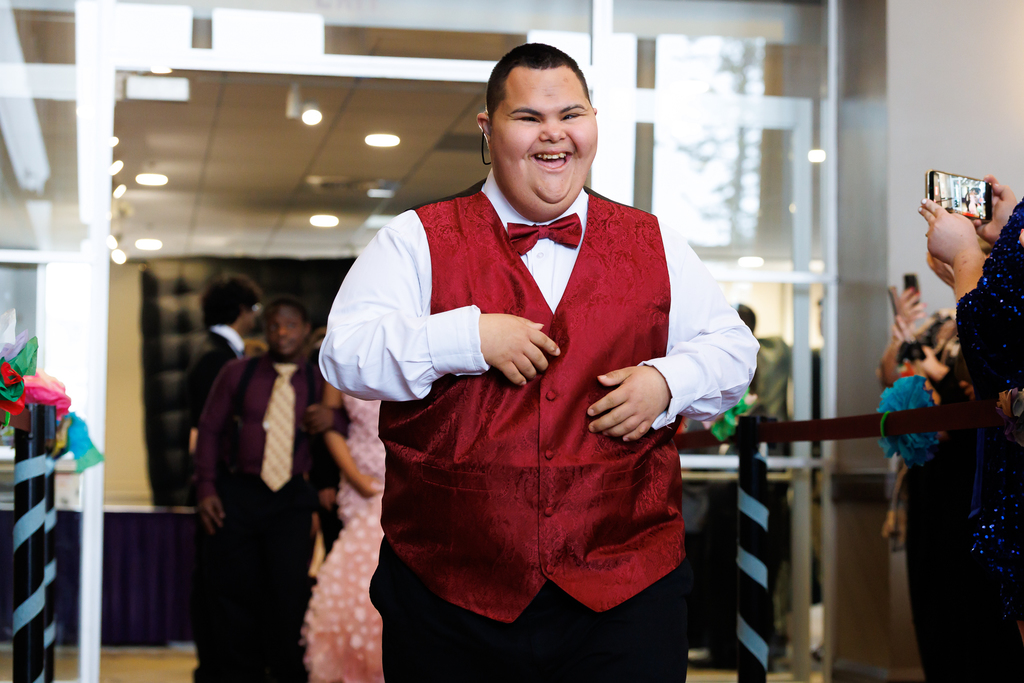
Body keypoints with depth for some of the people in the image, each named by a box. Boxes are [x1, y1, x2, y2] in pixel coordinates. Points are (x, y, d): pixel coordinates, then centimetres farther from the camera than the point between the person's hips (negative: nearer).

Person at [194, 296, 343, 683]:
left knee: (289, 591, -8)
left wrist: (332, 421, -12)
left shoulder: (318, 384, 9)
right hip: (235, 496, 0)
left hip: (291, 501, 0)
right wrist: (205, 488, 0)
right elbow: (209, 429, 7)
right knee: (234, 594, 4)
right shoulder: (237, 374, 6)